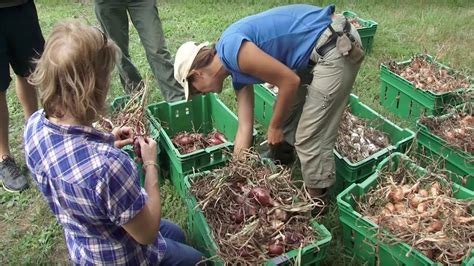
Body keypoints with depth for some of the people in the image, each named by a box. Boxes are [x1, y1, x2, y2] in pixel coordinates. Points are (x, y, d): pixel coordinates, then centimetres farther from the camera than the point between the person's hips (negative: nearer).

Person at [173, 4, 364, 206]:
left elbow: (290, 81, -18)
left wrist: (274, 127, -2)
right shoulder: (237, 70, 11)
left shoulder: (232, 49, -18)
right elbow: (245, 127, 16)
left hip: (336, 48, -10)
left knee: (310, 138, -4)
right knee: (284, 114, 21)